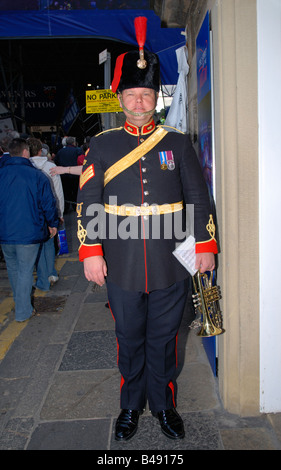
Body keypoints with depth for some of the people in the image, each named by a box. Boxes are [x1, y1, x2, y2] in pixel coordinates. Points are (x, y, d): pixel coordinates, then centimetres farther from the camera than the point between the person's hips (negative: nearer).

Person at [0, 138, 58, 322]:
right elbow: (48, 203, -6)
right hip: (29, 233, -3)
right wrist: (53, 224, 10)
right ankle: (23, 312, 13)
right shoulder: (37, 176, -10)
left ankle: (20, 302, 39)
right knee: (25, 271, 5)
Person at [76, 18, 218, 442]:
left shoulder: (178, 143, 5)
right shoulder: (102, 145, 3)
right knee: (129, 340, 14)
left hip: (170, 266, 1)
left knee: (163, 339, 14)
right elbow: (87, 202, 1)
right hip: (121, 267, 0)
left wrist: (205, 246, 2)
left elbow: (198, 198, 6)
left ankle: (164, 406, 35)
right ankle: (131, 407, 35)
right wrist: (90, 251, -6)